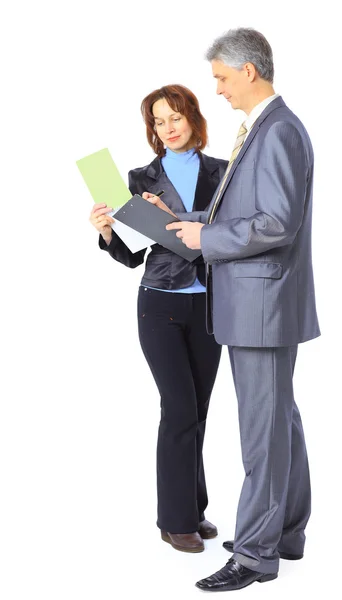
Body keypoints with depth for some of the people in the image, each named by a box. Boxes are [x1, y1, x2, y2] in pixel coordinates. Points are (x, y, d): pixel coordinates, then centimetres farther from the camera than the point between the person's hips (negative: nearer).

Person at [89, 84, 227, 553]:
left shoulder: (221, 173, 5)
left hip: (209, 303, 2)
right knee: (180, 408, -7)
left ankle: (192, 510, 20)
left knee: (197, 410, 8)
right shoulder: (143, 179, 3)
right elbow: (132, 255, 4)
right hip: (161, 306, -2)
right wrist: (106, 231, -14)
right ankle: (177, 518, 5)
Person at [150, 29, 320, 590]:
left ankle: (256, 553, 6)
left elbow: (277, 224, -24)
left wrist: (206, 238, -15)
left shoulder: (279, 131, -16)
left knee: (263, 428, -3)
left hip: (264, 302, -10)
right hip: (254, 305, 10)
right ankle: (286, 533, 28)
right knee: (280, 419, 16)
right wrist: (188, 220, 10)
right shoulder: (261, 129, 16)